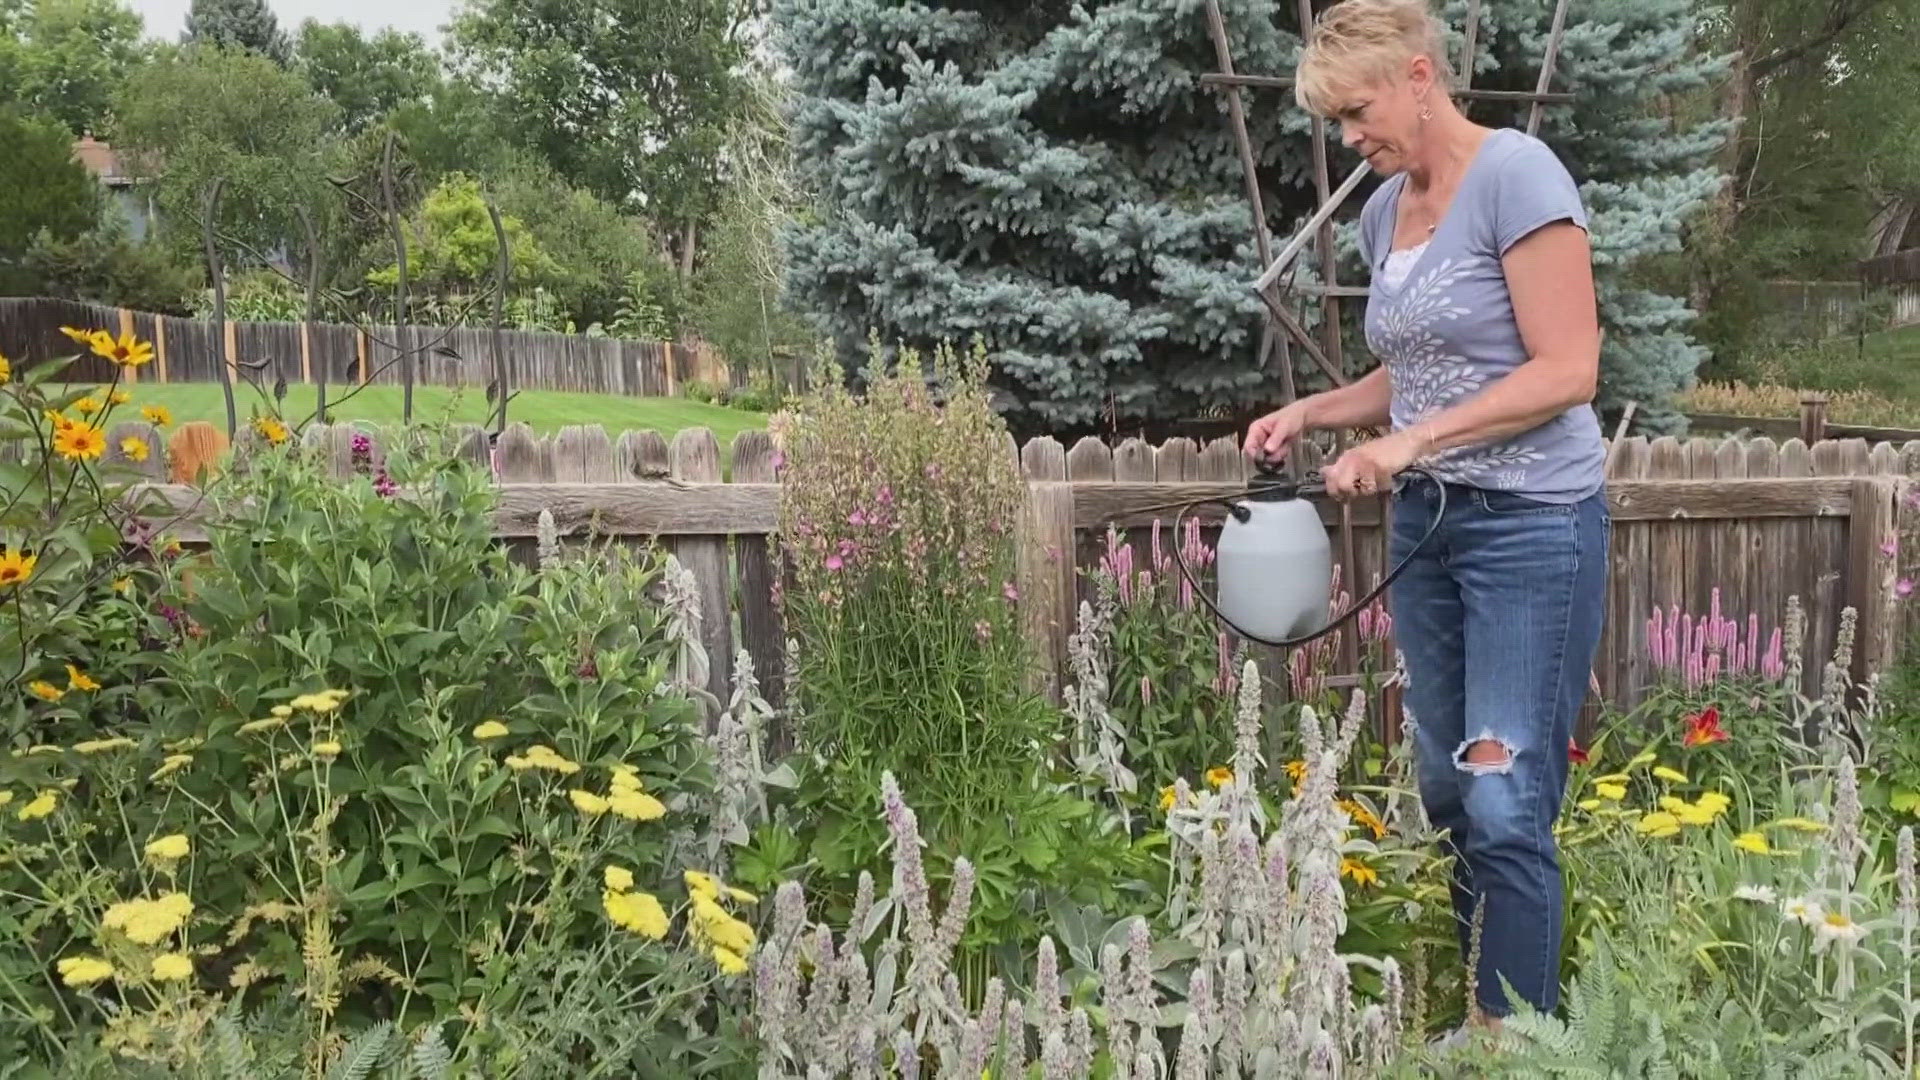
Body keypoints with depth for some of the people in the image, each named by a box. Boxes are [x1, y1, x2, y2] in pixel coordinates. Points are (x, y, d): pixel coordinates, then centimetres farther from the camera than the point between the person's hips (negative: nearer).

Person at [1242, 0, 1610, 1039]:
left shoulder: (1516, 173, -11)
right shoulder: (1382, 210, 11)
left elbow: (1567, 370, -16)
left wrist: (1409, 441, -20)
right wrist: (1311, 412, 6)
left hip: (1532, 524, -8)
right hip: (1427, 523, 8)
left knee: (1504, 800, -8)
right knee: (1446, 793, 10)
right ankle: (1483, 1016, 22)